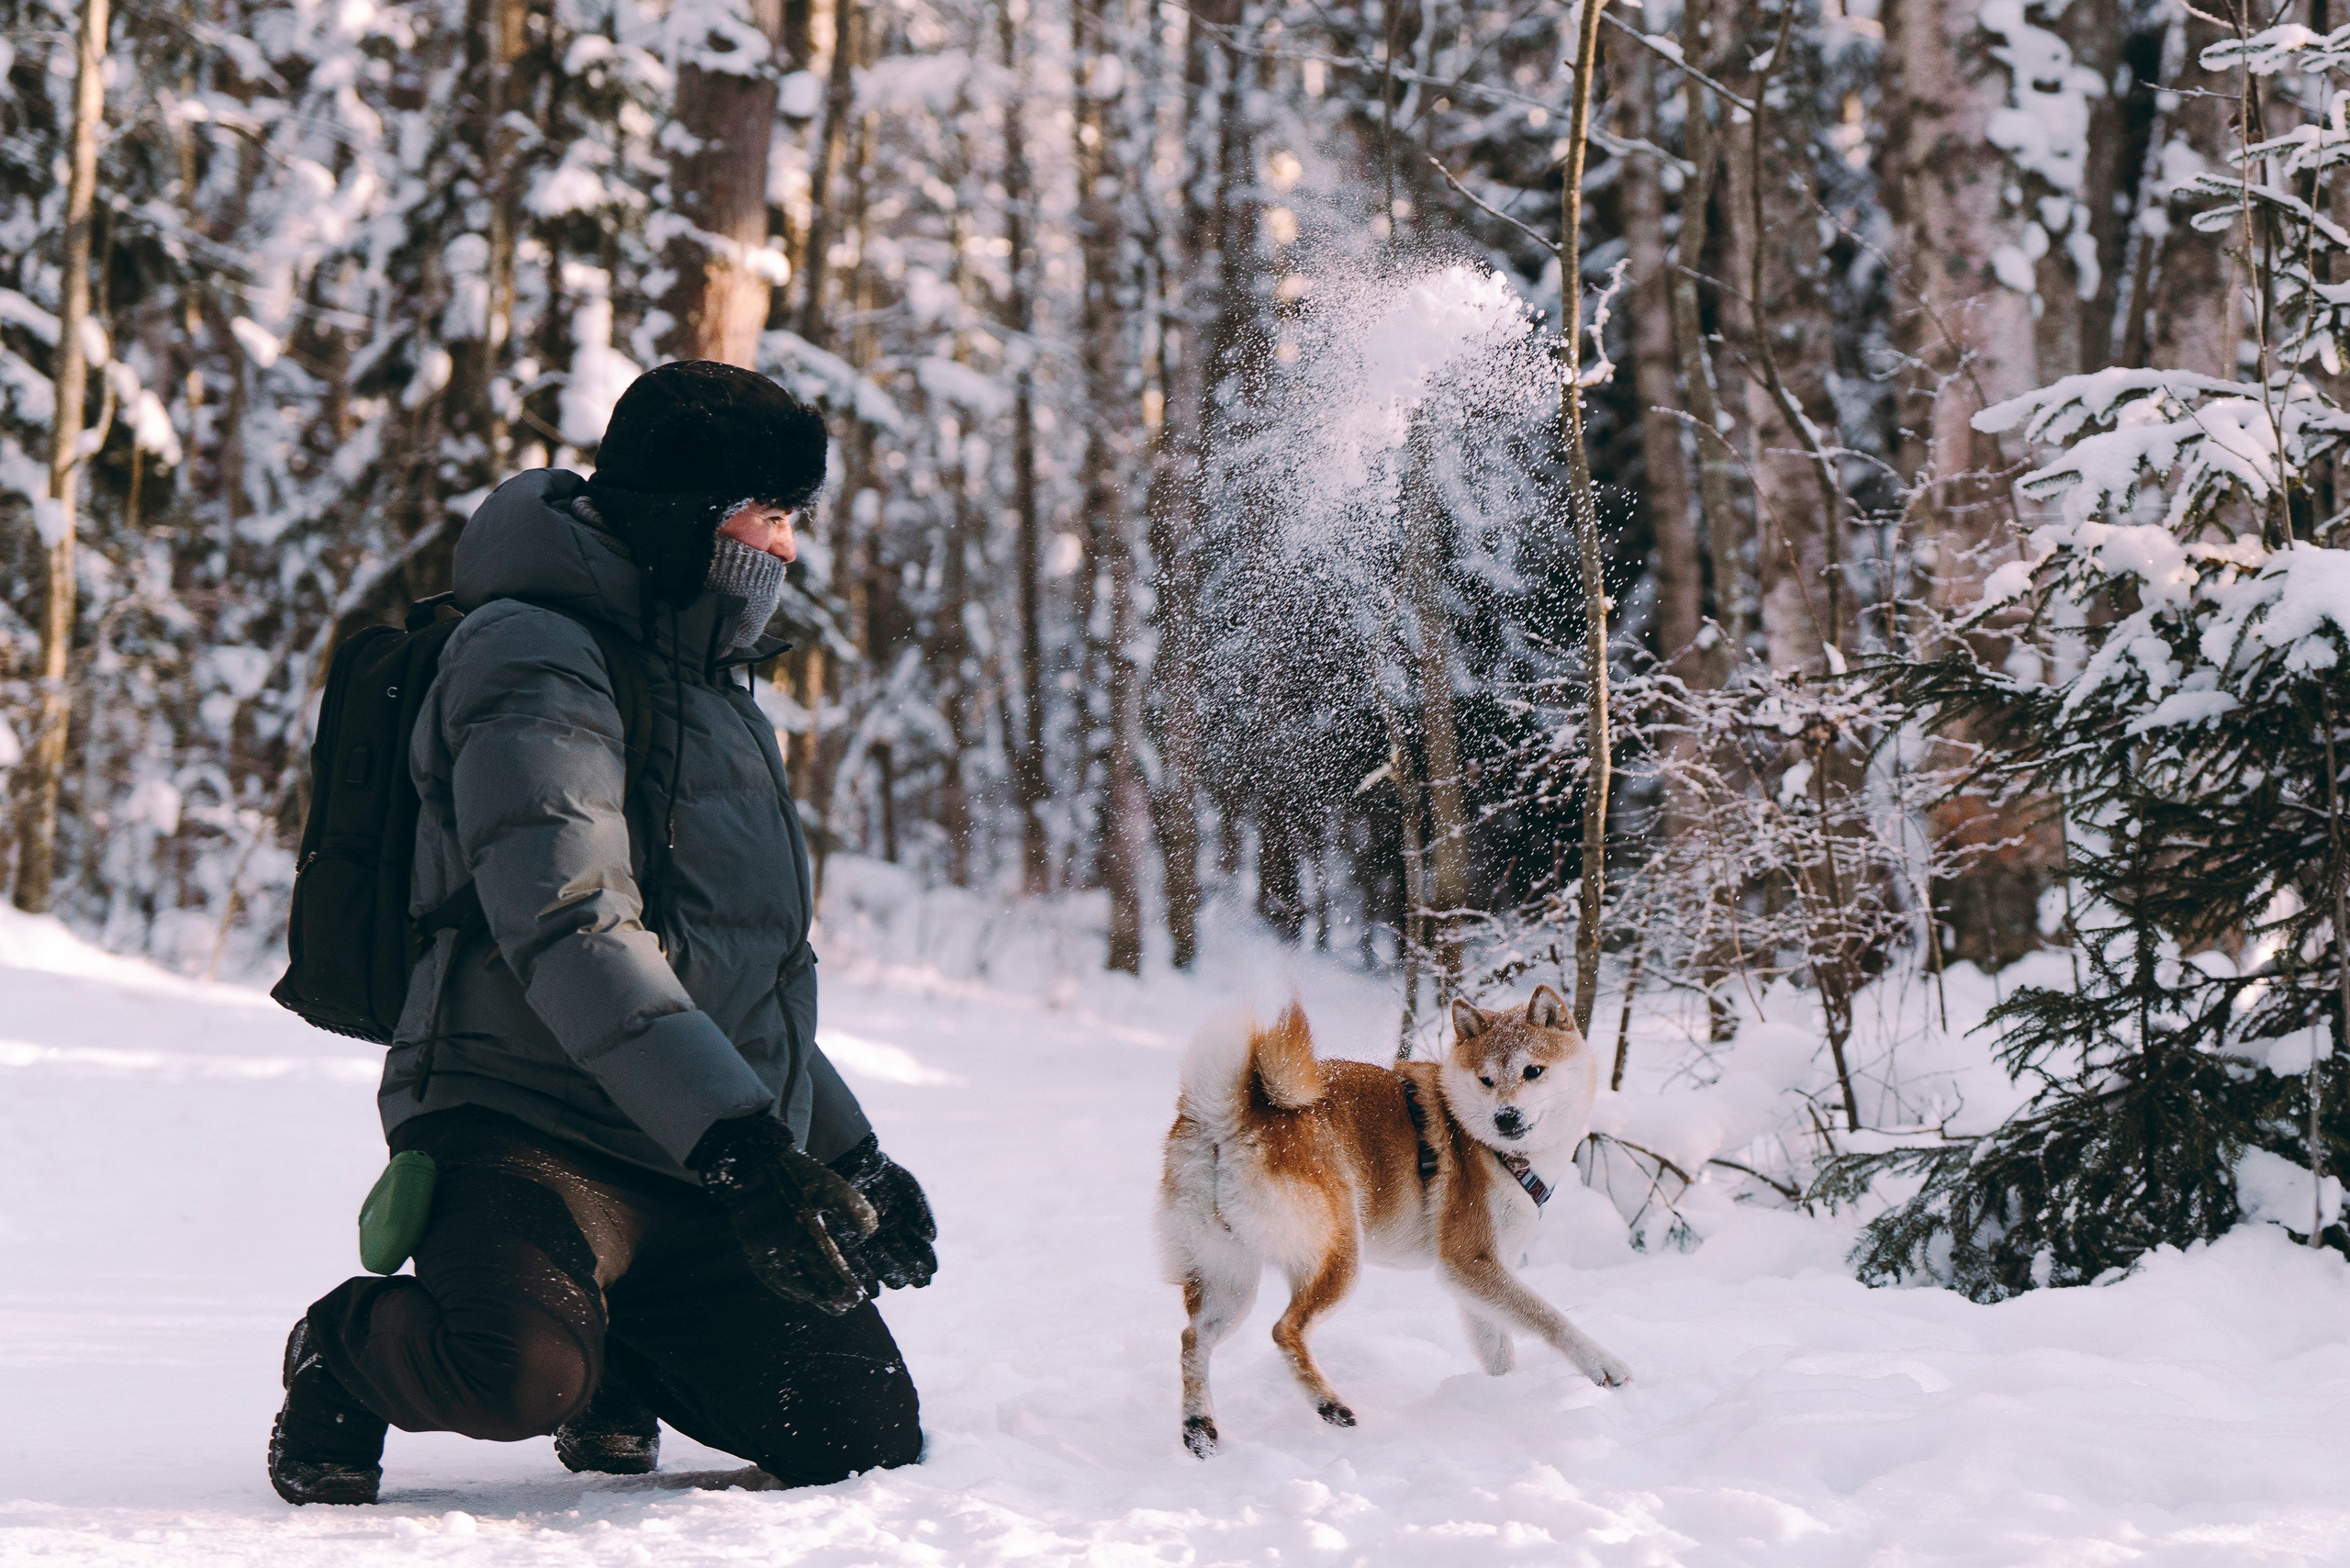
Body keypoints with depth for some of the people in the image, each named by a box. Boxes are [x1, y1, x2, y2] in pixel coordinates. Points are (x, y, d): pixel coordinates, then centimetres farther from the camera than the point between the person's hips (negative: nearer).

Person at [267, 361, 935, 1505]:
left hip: (701, 1174, 9)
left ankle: (620, 1361, 24)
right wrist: (737, 1141, -31)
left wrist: (850, 1154, 30)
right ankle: (352, 1351, -2)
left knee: (868, 1437, -1)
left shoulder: (709, 691, 23)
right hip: (529, 1128, -9)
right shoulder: (534, 660, -8)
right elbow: (570, 933, -22)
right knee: (519, 1374, -37)